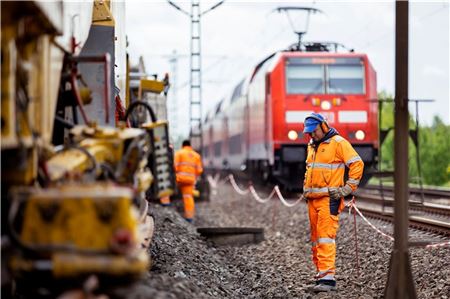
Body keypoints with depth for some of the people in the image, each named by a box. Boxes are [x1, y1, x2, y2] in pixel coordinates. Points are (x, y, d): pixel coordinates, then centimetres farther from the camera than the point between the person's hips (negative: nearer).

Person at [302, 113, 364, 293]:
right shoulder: (312, 146, 18)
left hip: (329, 199, -8)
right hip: (313, 199, 8)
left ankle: (327, 278, -19)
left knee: (326, 237, -15)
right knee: (316, 238, 9)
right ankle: (322, 274, 15)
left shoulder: (338, 142, -7)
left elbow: (357, 164, -11)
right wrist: (306, 188, 23)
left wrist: (347, 188, -12)